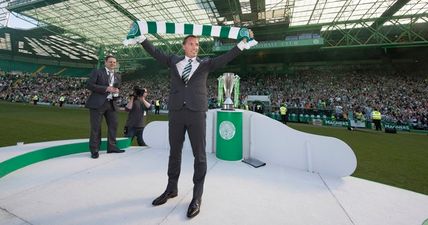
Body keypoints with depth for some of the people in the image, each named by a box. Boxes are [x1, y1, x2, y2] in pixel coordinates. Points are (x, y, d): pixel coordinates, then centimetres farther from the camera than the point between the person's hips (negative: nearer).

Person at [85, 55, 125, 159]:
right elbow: (89, 85, -9)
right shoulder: (97, 72, 1)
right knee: (96, 127, -1)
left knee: (113, 125, 7)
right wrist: (106, 88, -16)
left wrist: (116, 91, 0)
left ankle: (111, 147, 20)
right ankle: (94, 150, 9)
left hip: (111, 104, 6)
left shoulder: (117, 76, 17)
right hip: (97, 103, -5)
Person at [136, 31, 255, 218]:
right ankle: (171, 189, 31)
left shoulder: (205, 63, 11)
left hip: (196, 113, -2)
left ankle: (197, 196, 15)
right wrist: (141, 36, 14)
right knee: (174, 152, 13)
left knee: (199, 155, 1)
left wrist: (243, 42, 1)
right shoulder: (174, 60, 16)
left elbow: (226, 58, 6)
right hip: (175, 112, 3)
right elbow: (155, 52, 18)